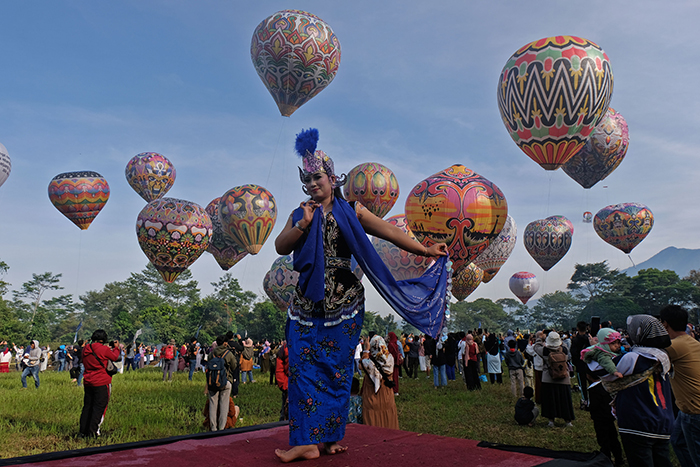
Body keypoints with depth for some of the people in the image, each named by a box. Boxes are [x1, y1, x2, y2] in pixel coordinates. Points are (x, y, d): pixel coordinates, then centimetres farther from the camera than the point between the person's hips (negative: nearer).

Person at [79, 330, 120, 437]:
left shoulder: (85, 349, 5)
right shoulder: (104, 349, -13)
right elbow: (115, 357, 3)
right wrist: (116, 348, 20)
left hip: (88, 383, 7)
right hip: (102, 383, -7)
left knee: (87, 407, 14)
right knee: (99, 407, -1)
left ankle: (83, 432, 18)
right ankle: (92, 432, -4)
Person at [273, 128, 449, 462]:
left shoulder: (351, 212, 5)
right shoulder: (299, 214, 13)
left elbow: (389, 231, 1)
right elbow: (280, 247, 2)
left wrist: (425, 250, -3)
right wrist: (304, 224, -11)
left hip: (343, 302, -2)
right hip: (307, 302, 3)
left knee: (336, 368, 2)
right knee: (303, 366, -3)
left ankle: (331, 437, 14)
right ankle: (307, 441, 2)